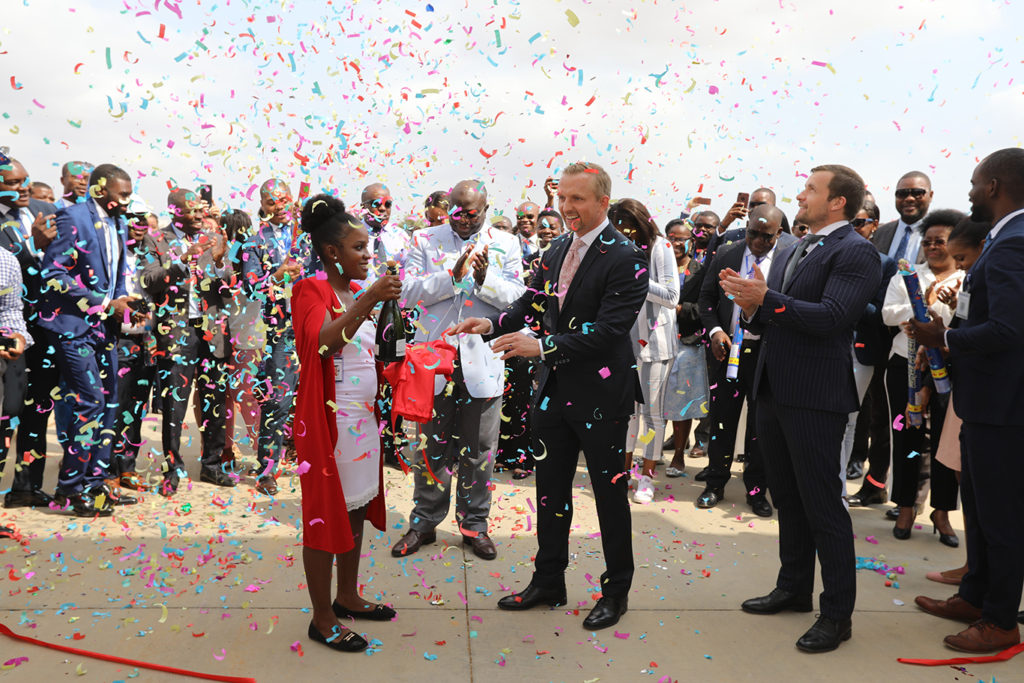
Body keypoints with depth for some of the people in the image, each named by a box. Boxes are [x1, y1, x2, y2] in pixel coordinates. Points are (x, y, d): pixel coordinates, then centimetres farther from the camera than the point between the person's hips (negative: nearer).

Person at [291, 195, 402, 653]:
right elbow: (325, 342, -29)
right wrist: (368, 300, -35)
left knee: (357, 510, 15)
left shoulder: (358, 291, 13)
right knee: (326, 513, 1)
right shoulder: (312, 290, -10)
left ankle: (347, 597, 30)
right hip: (328, 420, -8)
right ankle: (322, 619, 12)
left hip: (362, 417, 8)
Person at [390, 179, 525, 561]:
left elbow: (517, 298, -1)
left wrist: (485, 279, -18)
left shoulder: (505, 244, 6)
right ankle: (424, 522, 23)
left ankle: (474, 523, 23)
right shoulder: (425, 240, 5)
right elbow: (407, 293, -5)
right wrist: (453, 275, -16)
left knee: (478, 447, 8)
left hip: (482, 359, 0)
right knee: (431, 445, 8)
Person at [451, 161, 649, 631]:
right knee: (550, 489, 15)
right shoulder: (558, 249, 8)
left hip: (602, 393, -7)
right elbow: (532, 301, 8)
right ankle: (548, 582, 32)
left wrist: (543, 346, -29)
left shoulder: (626, 257, -15)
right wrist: (493, 323, -11)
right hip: (554, 390, 7)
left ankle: (616, 591, 26)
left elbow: (610, 328, -23)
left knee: (609, 492, 8)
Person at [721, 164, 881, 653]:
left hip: (815, 397, -8)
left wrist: (767, 299, -24)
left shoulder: (855, 252, -10)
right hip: (774, 392, 9)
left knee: (823, 506, 0)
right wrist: (752, 309, -7)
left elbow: (830, 317, -23)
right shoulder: (790, 252, 16)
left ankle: (838, 612, 14)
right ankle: (793, 589, 34)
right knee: (788, 500, 19)